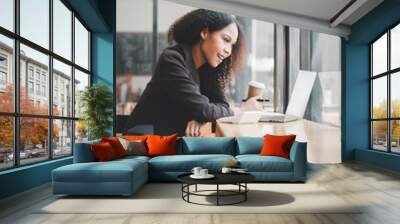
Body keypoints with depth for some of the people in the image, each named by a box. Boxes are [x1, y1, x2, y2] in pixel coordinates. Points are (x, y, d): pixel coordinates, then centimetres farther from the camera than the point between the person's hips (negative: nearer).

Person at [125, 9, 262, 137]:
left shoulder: (206, 67, 3)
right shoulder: (172, 60, -20)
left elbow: (221, 104, -2)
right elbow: (202, 110, -23)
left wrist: (199, 118, -22)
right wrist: (241, 110, -9)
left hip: (173, 140, 7)